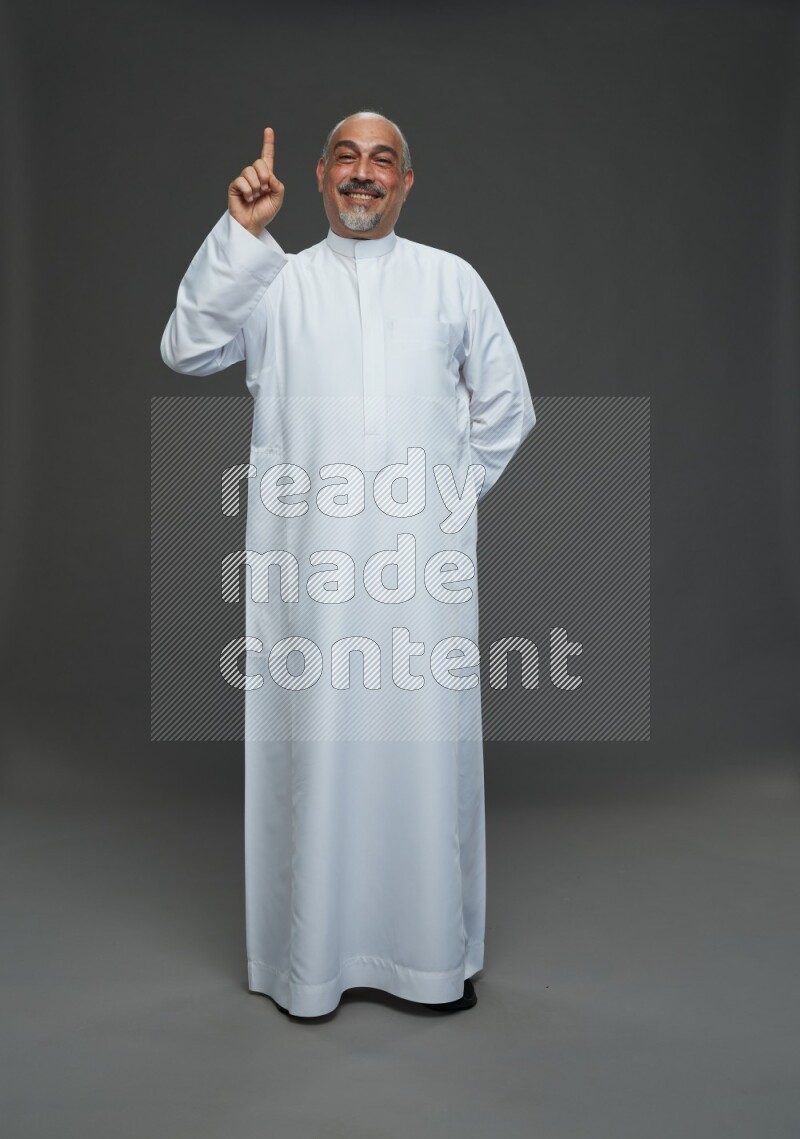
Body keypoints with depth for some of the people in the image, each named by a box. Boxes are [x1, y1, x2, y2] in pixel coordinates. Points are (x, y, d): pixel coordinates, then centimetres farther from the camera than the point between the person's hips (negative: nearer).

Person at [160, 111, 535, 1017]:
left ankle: (436, 953, 22)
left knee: (427, 745, 4)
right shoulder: (275, 280, 13)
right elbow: (188, 351, -3)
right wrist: (240, 233, -9)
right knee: (313, 747, 3)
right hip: (309, 562, 0)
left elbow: (506, 405, 18)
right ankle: (309, 959, 20)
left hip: (423, 564, 1)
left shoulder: (451, 279, 15)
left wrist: (455, 492, 10)